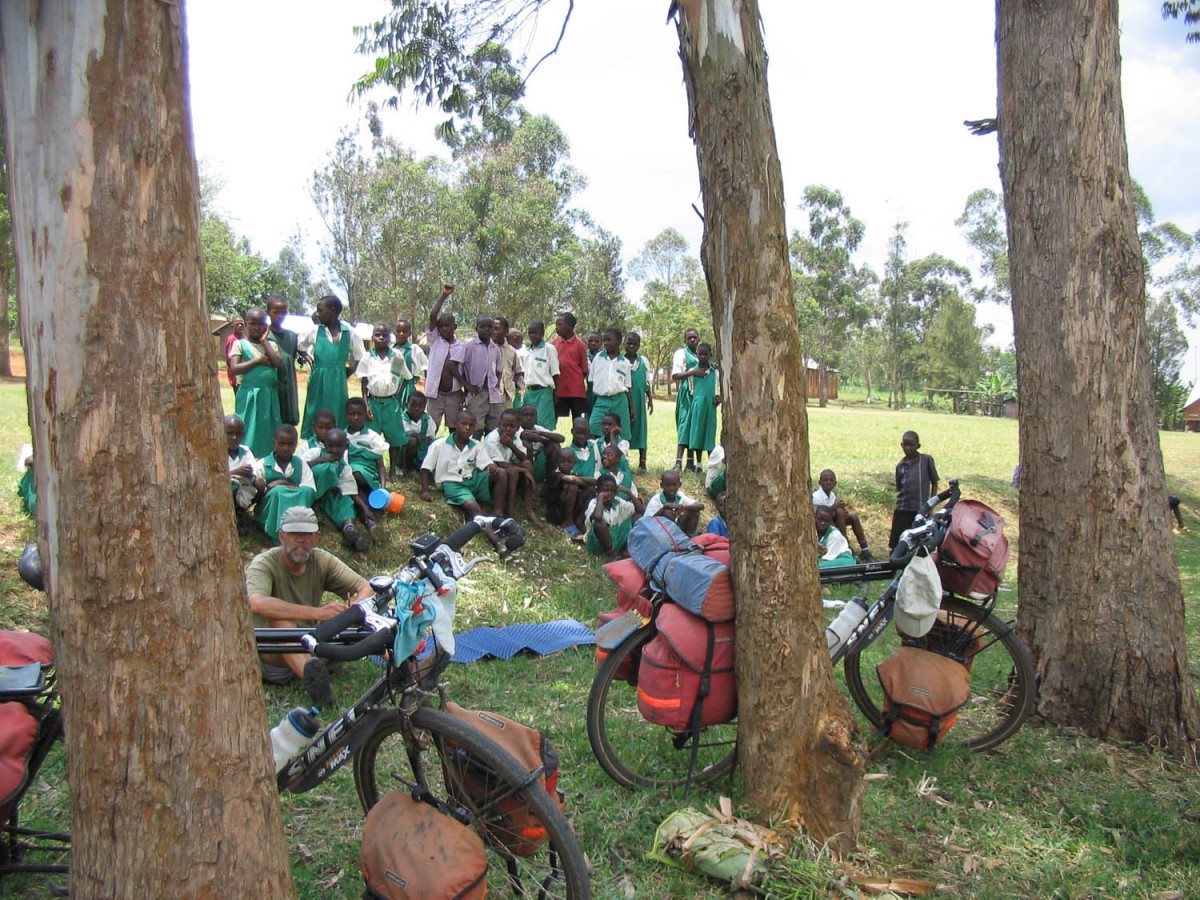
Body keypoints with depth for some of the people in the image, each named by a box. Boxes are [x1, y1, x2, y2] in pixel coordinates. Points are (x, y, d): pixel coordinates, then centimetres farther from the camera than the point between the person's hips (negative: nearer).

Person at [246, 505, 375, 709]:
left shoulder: (323, 561, -1)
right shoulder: (264, 563, -15)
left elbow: (366, 588, -9)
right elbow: (257, 604, -37)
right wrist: (318, 613, -43)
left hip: (309, 646, 5)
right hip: (270, 654, -5)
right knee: (280, 619, -37)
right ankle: (310, 674, -61)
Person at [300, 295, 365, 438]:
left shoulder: (349, 333, -2)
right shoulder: (315, 331, -1)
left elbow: (360, 358, 9)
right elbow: (300, 349, 15)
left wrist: (348, 373, 2)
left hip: (338, 383, 0)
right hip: (318, 382, 0)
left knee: (338, 421, 4)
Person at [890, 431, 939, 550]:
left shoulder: (927, 460, -1)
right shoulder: (900, 465, 9)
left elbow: (934, 483, 3)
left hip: (921, 510, -3)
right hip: (902, 510, 3)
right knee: (896, 545, 3)